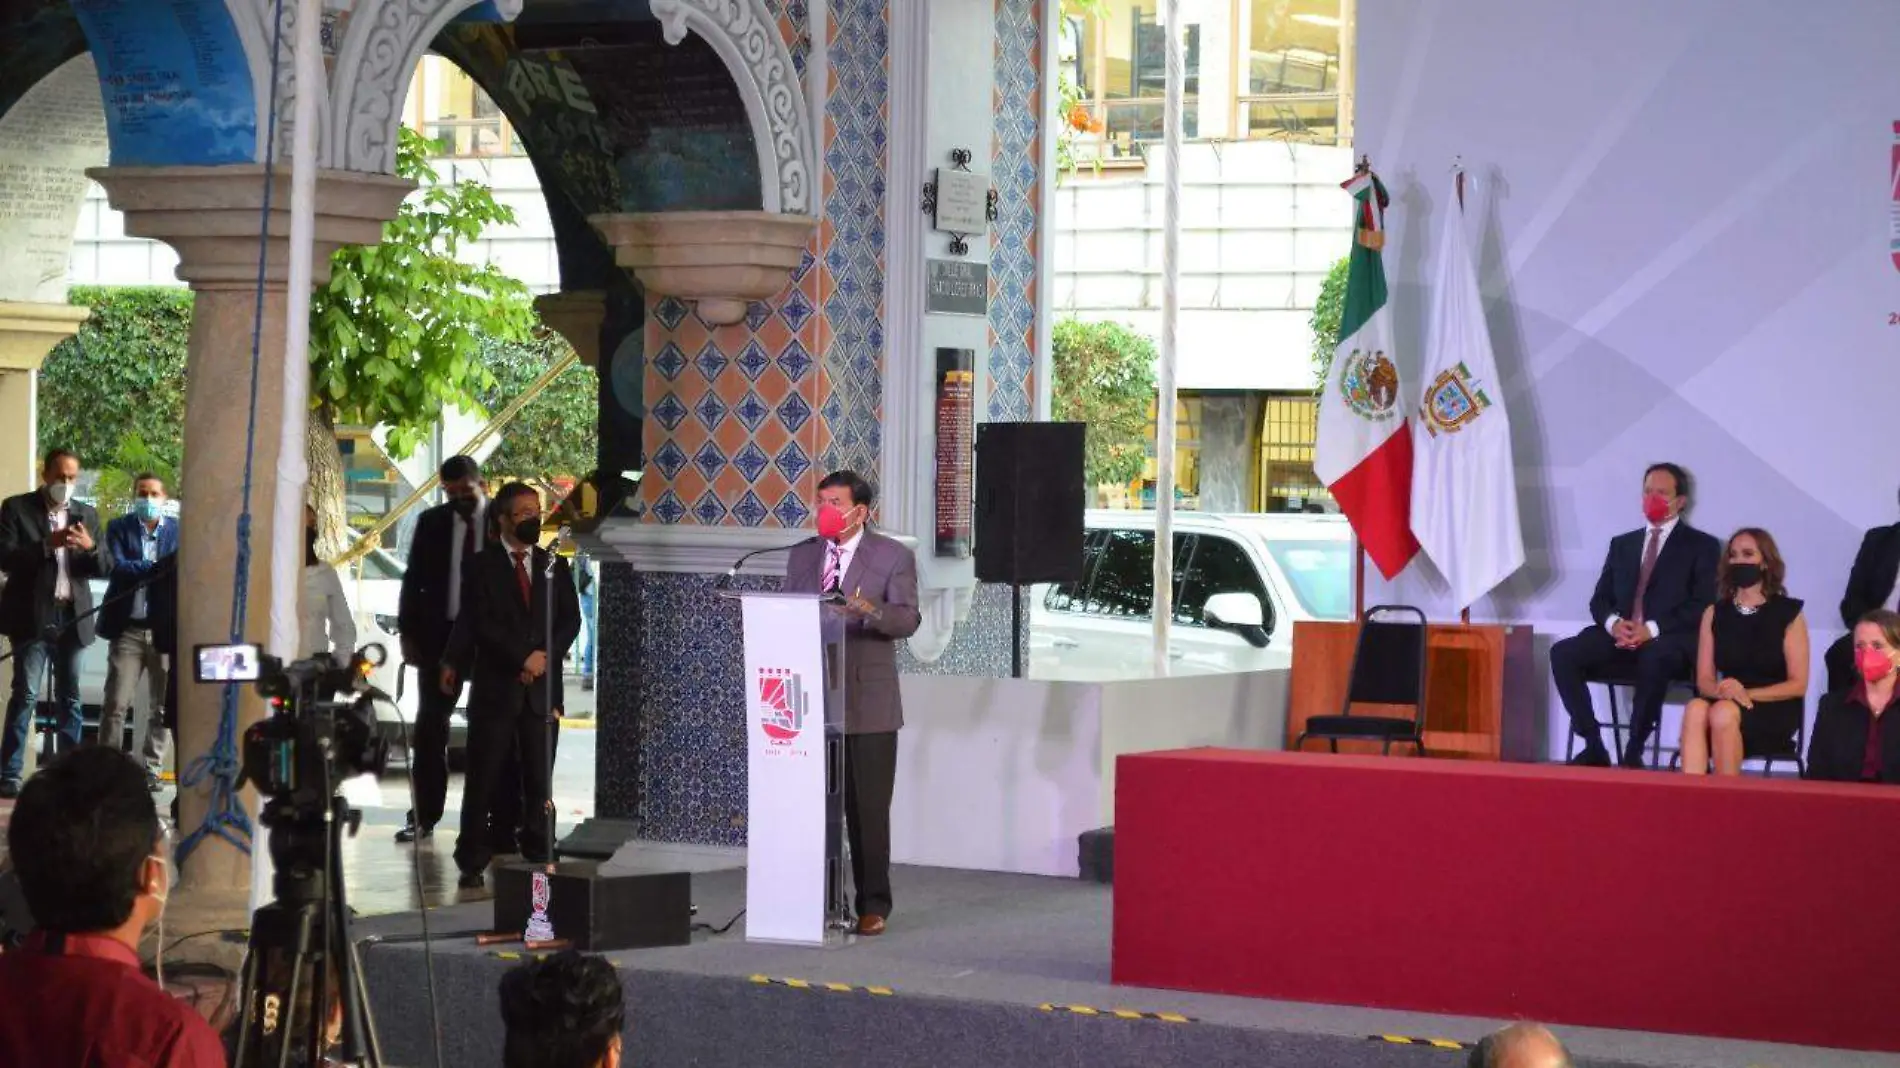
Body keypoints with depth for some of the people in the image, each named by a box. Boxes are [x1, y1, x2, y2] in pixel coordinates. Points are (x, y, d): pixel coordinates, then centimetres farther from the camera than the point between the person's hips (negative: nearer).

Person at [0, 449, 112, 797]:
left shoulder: (86, 515, 14)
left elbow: (105, 569, 9)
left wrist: (91, 547, -13)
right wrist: (47, 545, -20)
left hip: (72, 617, 4)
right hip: (32, 616, -4)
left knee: (70, 698, 5)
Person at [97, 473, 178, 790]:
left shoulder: (179, 531, 8)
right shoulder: (119, 528, 6)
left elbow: (181, 571, -1)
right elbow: (120, 567, -9)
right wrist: (160, 567, -16)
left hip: (166, 629, 1)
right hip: (129, 628, -1)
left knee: (162, 707, 4)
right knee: (116, 704, -4)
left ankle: (151, 771, 11)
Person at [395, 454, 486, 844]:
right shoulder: (431, 523, 4)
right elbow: (413, 579, 6)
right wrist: (407, 633, 0)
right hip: (440, 633, 2)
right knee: (430, 725, 2)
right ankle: (424, 816, 5)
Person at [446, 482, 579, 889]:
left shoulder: (554, 565, 12)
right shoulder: (483, 565, 1)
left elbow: (570, 620, 9)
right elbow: (481, 624, -7)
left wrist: (546, 656, -7)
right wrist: (524, 656, -13)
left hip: (541, 686, 3)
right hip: (495, 685, -3)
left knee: (539, 779, 2)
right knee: (484, 779, -1)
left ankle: (540, 858, 5)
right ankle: (473, 862, 3)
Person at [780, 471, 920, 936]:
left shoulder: (894, 557, 0)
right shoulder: (802, 557, 14)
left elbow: (908, 619, -10)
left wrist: (869, 610, -30)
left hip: (868, 702, -4)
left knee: (868, 809, -1)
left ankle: (873, 904, 6)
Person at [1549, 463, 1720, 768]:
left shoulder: (1702, 546, 8)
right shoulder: (1622, 544, 23)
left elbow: (1703, 607, -4)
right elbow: (1600, 600, 16)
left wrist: (1652, 629, -17)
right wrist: (1613, 623, -9)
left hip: (1668, 643, -5)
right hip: (1621, 639, 5)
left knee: (1654, 657, -41)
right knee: (1563, 653, -23)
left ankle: (1633, 752, -29)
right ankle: (1593, 746, -19)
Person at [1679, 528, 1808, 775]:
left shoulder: (1788, 614, 3)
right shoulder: (1714, 613, 12)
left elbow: (1798, 684, -1)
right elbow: (1704, 680, 9)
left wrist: (1748, 695, -15)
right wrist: (1721, 690, -16)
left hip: (1775, 713, -3)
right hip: (1725, 703, 3)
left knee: (1723, 712, -35)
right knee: (1696, 708, -33)